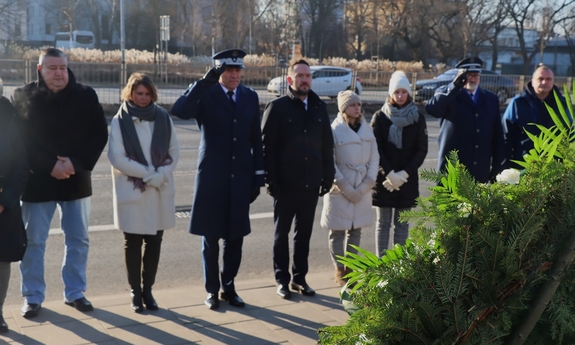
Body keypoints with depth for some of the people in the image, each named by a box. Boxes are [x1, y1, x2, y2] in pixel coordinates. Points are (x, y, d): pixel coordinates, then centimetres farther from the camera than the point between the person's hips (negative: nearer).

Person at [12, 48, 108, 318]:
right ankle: (33, 297, 19)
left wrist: (76, 164, -14)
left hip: (76, 181, 2)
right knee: (33, 241, 5)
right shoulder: (22, 97, -3)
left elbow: (100, 134, -3)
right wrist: (49, 166, -17)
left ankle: (74, 293, 24)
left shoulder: (86, 96, 0)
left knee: (78, 240, 10)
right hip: (37, 181, -2)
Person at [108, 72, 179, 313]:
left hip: (160, 192, 3)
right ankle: (135, 292, 16)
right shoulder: (120, 121, -4)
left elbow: (174, 152, 3)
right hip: (131, 192, -3)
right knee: (133, 243, 6)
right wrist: (148, 174, -15)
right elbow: (117, 157, -10)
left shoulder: (163, 118, 4)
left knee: (154, 242, 8)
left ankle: (147, 289, 19)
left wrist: (161, 175, -13)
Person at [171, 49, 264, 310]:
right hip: (212, 178, -3)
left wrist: (258, 176, 6)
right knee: (211, 237, 6)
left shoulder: (250, 97, 7)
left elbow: (256, 139, 9)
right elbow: (179, 111, -24)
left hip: (240, 178, 3)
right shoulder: (206, 95, -5)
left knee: (235, 236, 9)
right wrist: (204, 82, -30)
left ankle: (229, 287, 24)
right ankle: (212, 289, 21)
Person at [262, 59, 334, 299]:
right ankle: (282, 280, 18)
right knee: (282, 233, 7)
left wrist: (328, 177, 4)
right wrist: (271, 180, -12)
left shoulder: (319, 108, 8)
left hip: (311, 183, 4)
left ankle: (299, 278, 23)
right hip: (286, 184, -4)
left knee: (304, 233, 11)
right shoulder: (277, 107, -5)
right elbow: (267, 147, -7)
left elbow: (327, 145, 10)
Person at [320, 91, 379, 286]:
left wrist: (365, 186, -5)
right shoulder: (335, 130, -9)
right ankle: (339, 271, 13)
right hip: (339, 190, -4)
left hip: (362, 190, 5)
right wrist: (346, 188, -12)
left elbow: (374, 158, 6)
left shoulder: (367, 129, 6)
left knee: (356, 230, 11)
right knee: (338, 232, 3)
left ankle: (351, 268, 22)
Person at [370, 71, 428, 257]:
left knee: (402, 224, 6)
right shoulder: (380, 117, -1)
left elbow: (421, 150, 0)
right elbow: (376, 149, -4)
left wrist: (404, 173, -11)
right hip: (384, 179, -1)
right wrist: (390, 174, -14)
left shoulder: (418, 118, 3)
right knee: (383, 224, 4)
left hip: (407, 180, 1)